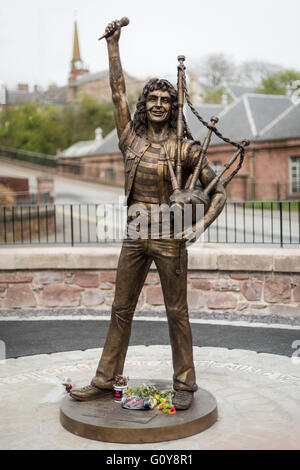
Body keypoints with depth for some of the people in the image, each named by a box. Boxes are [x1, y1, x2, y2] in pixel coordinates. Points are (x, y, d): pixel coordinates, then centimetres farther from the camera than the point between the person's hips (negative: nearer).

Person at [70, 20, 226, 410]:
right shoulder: (132, 138, 7)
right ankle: (105, 381, 20)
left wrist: (199, 226, -14)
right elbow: (118, 90, 8)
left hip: (168, 236, -4)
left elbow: (218, 192, -2)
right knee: (121, 310, 9)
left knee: (177, 312, 3)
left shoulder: (184, 147, -3)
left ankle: (185, 384, 16)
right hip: (135, 235, 4)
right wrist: (113, 43, 7)